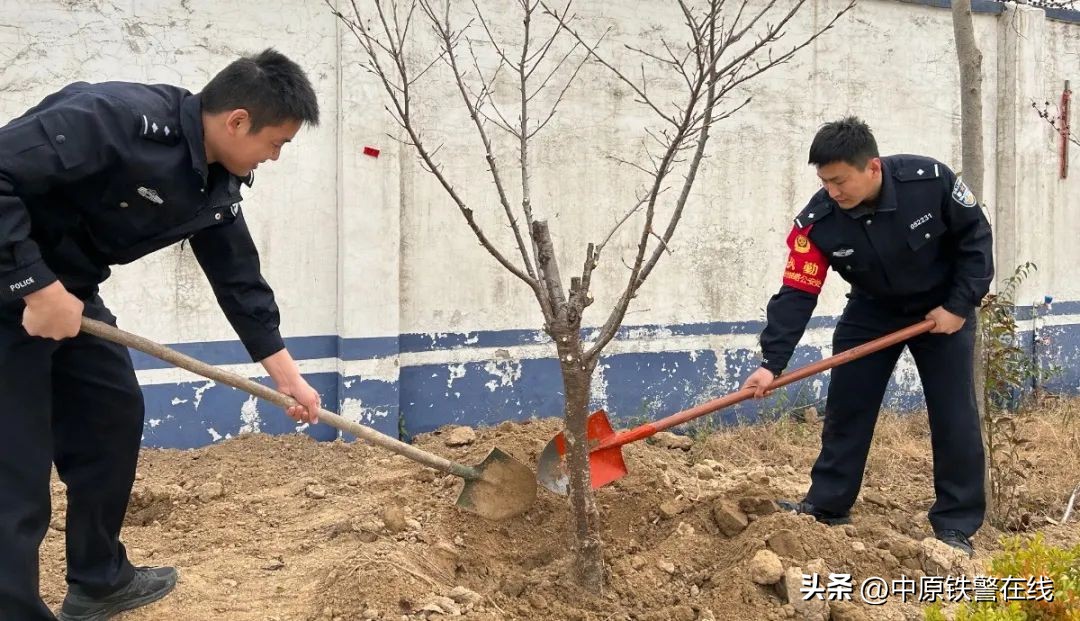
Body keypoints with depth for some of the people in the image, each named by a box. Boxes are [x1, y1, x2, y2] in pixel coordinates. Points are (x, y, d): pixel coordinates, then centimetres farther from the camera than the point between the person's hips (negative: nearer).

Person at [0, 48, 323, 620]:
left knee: (114, 418, 15)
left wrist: (286, 373, 12)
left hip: (68, 294, 9)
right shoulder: (116, 118, -27)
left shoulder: (217, 186, 1)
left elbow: (238, 276, 9)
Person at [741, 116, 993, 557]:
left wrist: (960, 304, -17)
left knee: (954, 416, -4)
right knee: (846, 408, 2)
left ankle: (956, 525, 8)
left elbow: (975, 236, -13)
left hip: (943, 309, -2)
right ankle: (827, 506, 16)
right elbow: (796, 295, -24)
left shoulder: (930, 180, -29)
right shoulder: (817, 222, -25)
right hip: (872, 311, 2)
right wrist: (771, 363, -31)